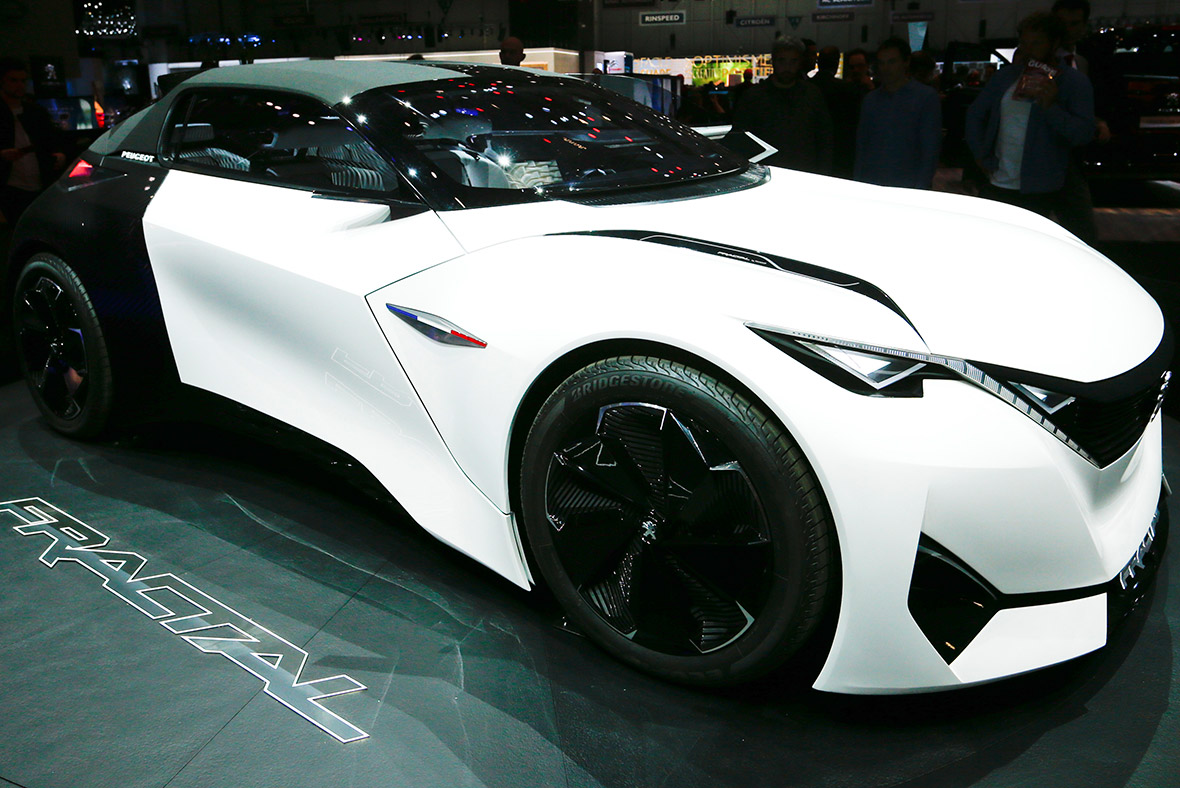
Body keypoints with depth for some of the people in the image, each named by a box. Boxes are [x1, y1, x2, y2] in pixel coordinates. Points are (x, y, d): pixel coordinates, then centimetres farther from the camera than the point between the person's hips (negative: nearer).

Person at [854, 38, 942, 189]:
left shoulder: (927, 96, 2)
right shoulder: (869, 100, 14)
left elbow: (930, 148, -3)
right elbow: (861, 146, 14)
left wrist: (921, 188, -11)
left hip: (908, 187, -3)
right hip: (870, 186, 3)